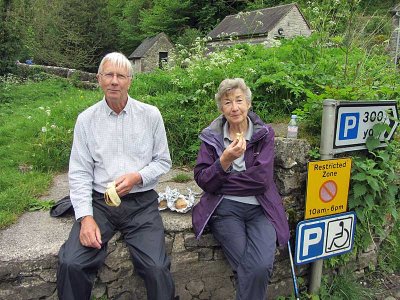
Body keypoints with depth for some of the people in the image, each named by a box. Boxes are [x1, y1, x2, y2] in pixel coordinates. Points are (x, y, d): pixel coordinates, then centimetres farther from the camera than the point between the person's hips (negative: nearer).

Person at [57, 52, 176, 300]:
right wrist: (86, 217, -10)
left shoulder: (150, 115, 3)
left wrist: (138, 177, -12)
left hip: (141, 202, -1)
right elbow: (79, 173, 2)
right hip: (99, 201, 1)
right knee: (71, 264, -21)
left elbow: (163, 161, 7)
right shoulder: (86, 119, 4)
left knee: (157, 268, -21)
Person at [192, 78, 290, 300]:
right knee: (247, 268, -20)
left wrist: (221, 182, -6)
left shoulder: (264, 134, 5)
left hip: (260, 208, 1)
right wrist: (225, 160, -17)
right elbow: (202, 180, -2)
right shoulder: (211, 136, 7)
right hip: (225, 208, 0)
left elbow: (261, 179, -7)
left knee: (262, 266, -22)